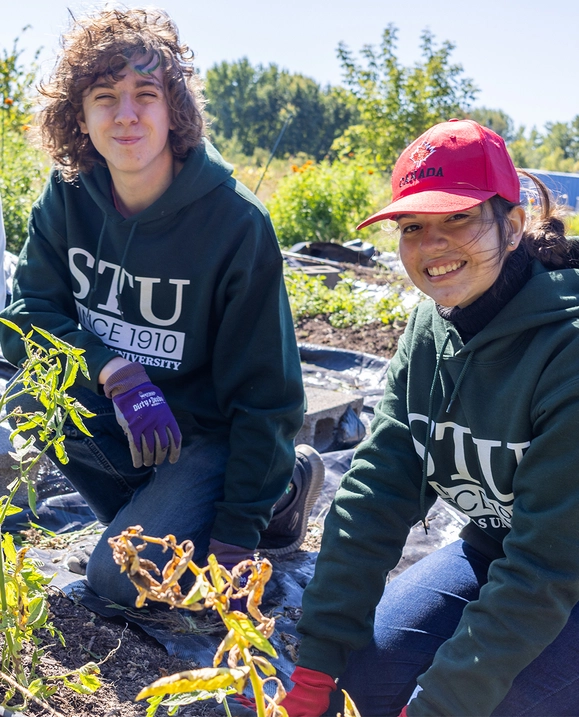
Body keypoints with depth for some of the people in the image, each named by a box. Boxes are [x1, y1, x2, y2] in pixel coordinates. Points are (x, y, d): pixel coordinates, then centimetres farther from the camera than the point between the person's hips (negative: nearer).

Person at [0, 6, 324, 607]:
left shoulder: (236, 222, -22)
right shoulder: (69, 195, -8)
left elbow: (263, 393, -18)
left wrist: (235, 538, -20)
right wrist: (116, 373, -30)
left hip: (210, 434, -4)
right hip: (116, 418, 5)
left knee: (122, 577, -19)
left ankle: (284, 485, 4)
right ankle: (152, 511, 2)